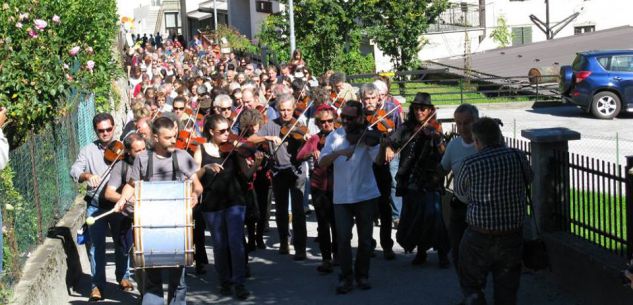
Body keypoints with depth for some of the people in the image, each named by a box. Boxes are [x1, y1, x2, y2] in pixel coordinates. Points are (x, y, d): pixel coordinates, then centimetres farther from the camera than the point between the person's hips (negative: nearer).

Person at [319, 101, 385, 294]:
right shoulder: (335, 137, 1)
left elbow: (378, 160, -19)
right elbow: (322, 163, -9)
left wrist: (383, 146, -38)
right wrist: (339, 152, -25)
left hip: (366, 195, -1)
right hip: (341, 197, 1)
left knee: (365, 239, 7)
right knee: (343, 238, -5)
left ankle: (362, 275, 24)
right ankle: (346, 277, 9)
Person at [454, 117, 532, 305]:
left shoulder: (471, 164, -12)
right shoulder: (517, 157, -6)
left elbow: (461, 192, 5)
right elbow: (528, 178, 15)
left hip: (479, 238, -2)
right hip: (512, 236, 3)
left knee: (470, 285, 16)